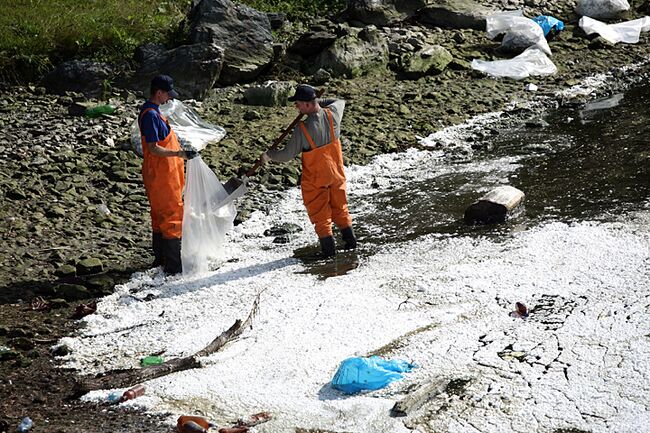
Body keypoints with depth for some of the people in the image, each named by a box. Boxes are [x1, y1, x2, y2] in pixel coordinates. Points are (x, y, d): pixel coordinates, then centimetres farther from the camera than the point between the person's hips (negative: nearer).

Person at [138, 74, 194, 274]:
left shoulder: (152, 111, 12)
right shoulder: (151, 115, -21)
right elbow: (153, 148, -25)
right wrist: (178, 153, -33)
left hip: (162, 172, 11)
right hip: (161, 173, -11)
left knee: (160, 214, 17)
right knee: (173, 215, -8)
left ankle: (161, 258, 27)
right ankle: (174, 265, -6)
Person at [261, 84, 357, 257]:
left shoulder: (303, 129, -28)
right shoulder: (333, 114, -15)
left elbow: (287, 155, -18)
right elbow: (340, 102, 12)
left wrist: (269, 155, -2)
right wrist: (319, 103, 8)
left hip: (315, 179, -5)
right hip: (336, 172, 5)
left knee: (319, 213, 11)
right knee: (339, 207, 22)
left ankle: (328, 247, 13)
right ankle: (350, 239, 30)